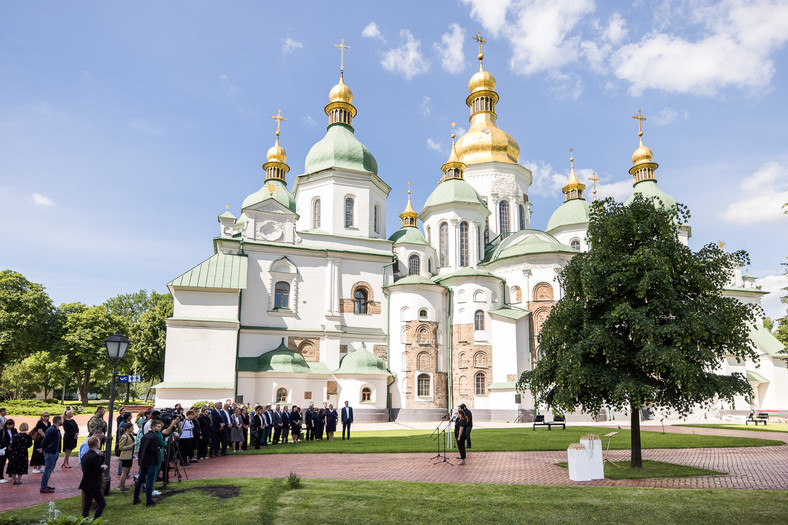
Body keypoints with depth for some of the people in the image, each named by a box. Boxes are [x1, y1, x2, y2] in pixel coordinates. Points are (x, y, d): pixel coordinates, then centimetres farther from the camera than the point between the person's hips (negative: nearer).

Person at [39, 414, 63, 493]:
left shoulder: (57, 430, 10)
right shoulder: (51, 430, -21)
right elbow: (45, 440, -22)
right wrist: (43, 449, -8)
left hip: (55, 452, 10)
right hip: (50, 453, -10)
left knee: (50, 469, 17)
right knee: (48, 470, -3)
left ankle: (45, 485, 28)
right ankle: (43, 488, 5)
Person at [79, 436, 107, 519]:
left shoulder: (85, 456, 7)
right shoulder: (96, 456, -20)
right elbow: (98, 471, -23)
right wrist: (103, 467, -3)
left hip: (86, 485, 8)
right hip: (94, 486, -8)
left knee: (87, 505, 16)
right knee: (102, 504, 1)